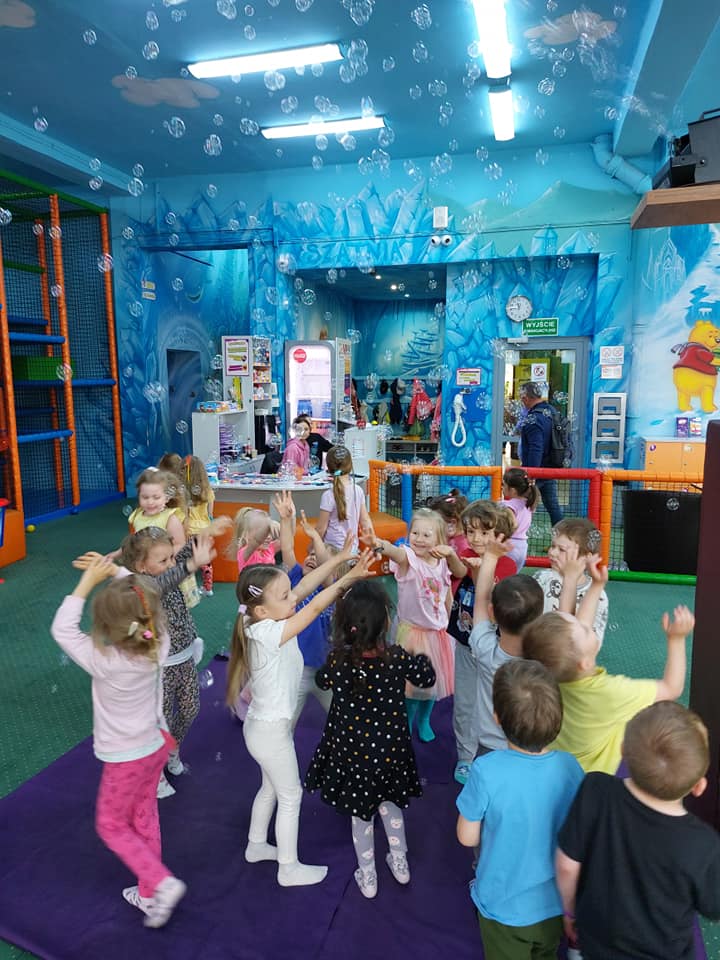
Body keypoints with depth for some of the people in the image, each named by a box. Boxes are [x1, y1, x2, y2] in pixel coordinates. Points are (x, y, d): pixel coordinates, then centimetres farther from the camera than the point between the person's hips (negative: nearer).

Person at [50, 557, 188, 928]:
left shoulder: (105, 662, -33)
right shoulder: (158, 645, -19)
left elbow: (62, 630, -21)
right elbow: (145, 604, -3)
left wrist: (87, 582, -22)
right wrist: (120, 575, -9)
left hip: (125, 757, -6)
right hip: (155, 744, 6)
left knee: (111, 825, 18)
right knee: (144, 818, 23)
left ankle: (162, 883, 11)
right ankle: (149, 893, 37)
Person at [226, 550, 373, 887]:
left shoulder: (267, 623, -7)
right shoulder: (269, 632, -32)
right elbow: (315, 607, -37)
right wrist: (350, 576, -39)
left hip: (265, 724, 9)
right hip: (271, 730, -9)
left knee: (270, 788, 28)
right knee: (291, 796, 11)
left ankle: (256, 846, 48)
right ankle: (289, 868, 30)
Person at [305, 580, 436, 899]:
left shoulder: (337, 660, -24)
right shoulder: (398, 658, -23)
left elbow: (322, 681, -1)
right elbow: (427, 678, -3)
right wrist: (422, 658, 16)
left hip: (352, 752, -1)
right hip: (390, 749, 1)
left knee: (360, 813, 22)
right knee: (389, 803, 29)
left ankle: (368, 879, 39)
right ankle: (400, 863, 45)